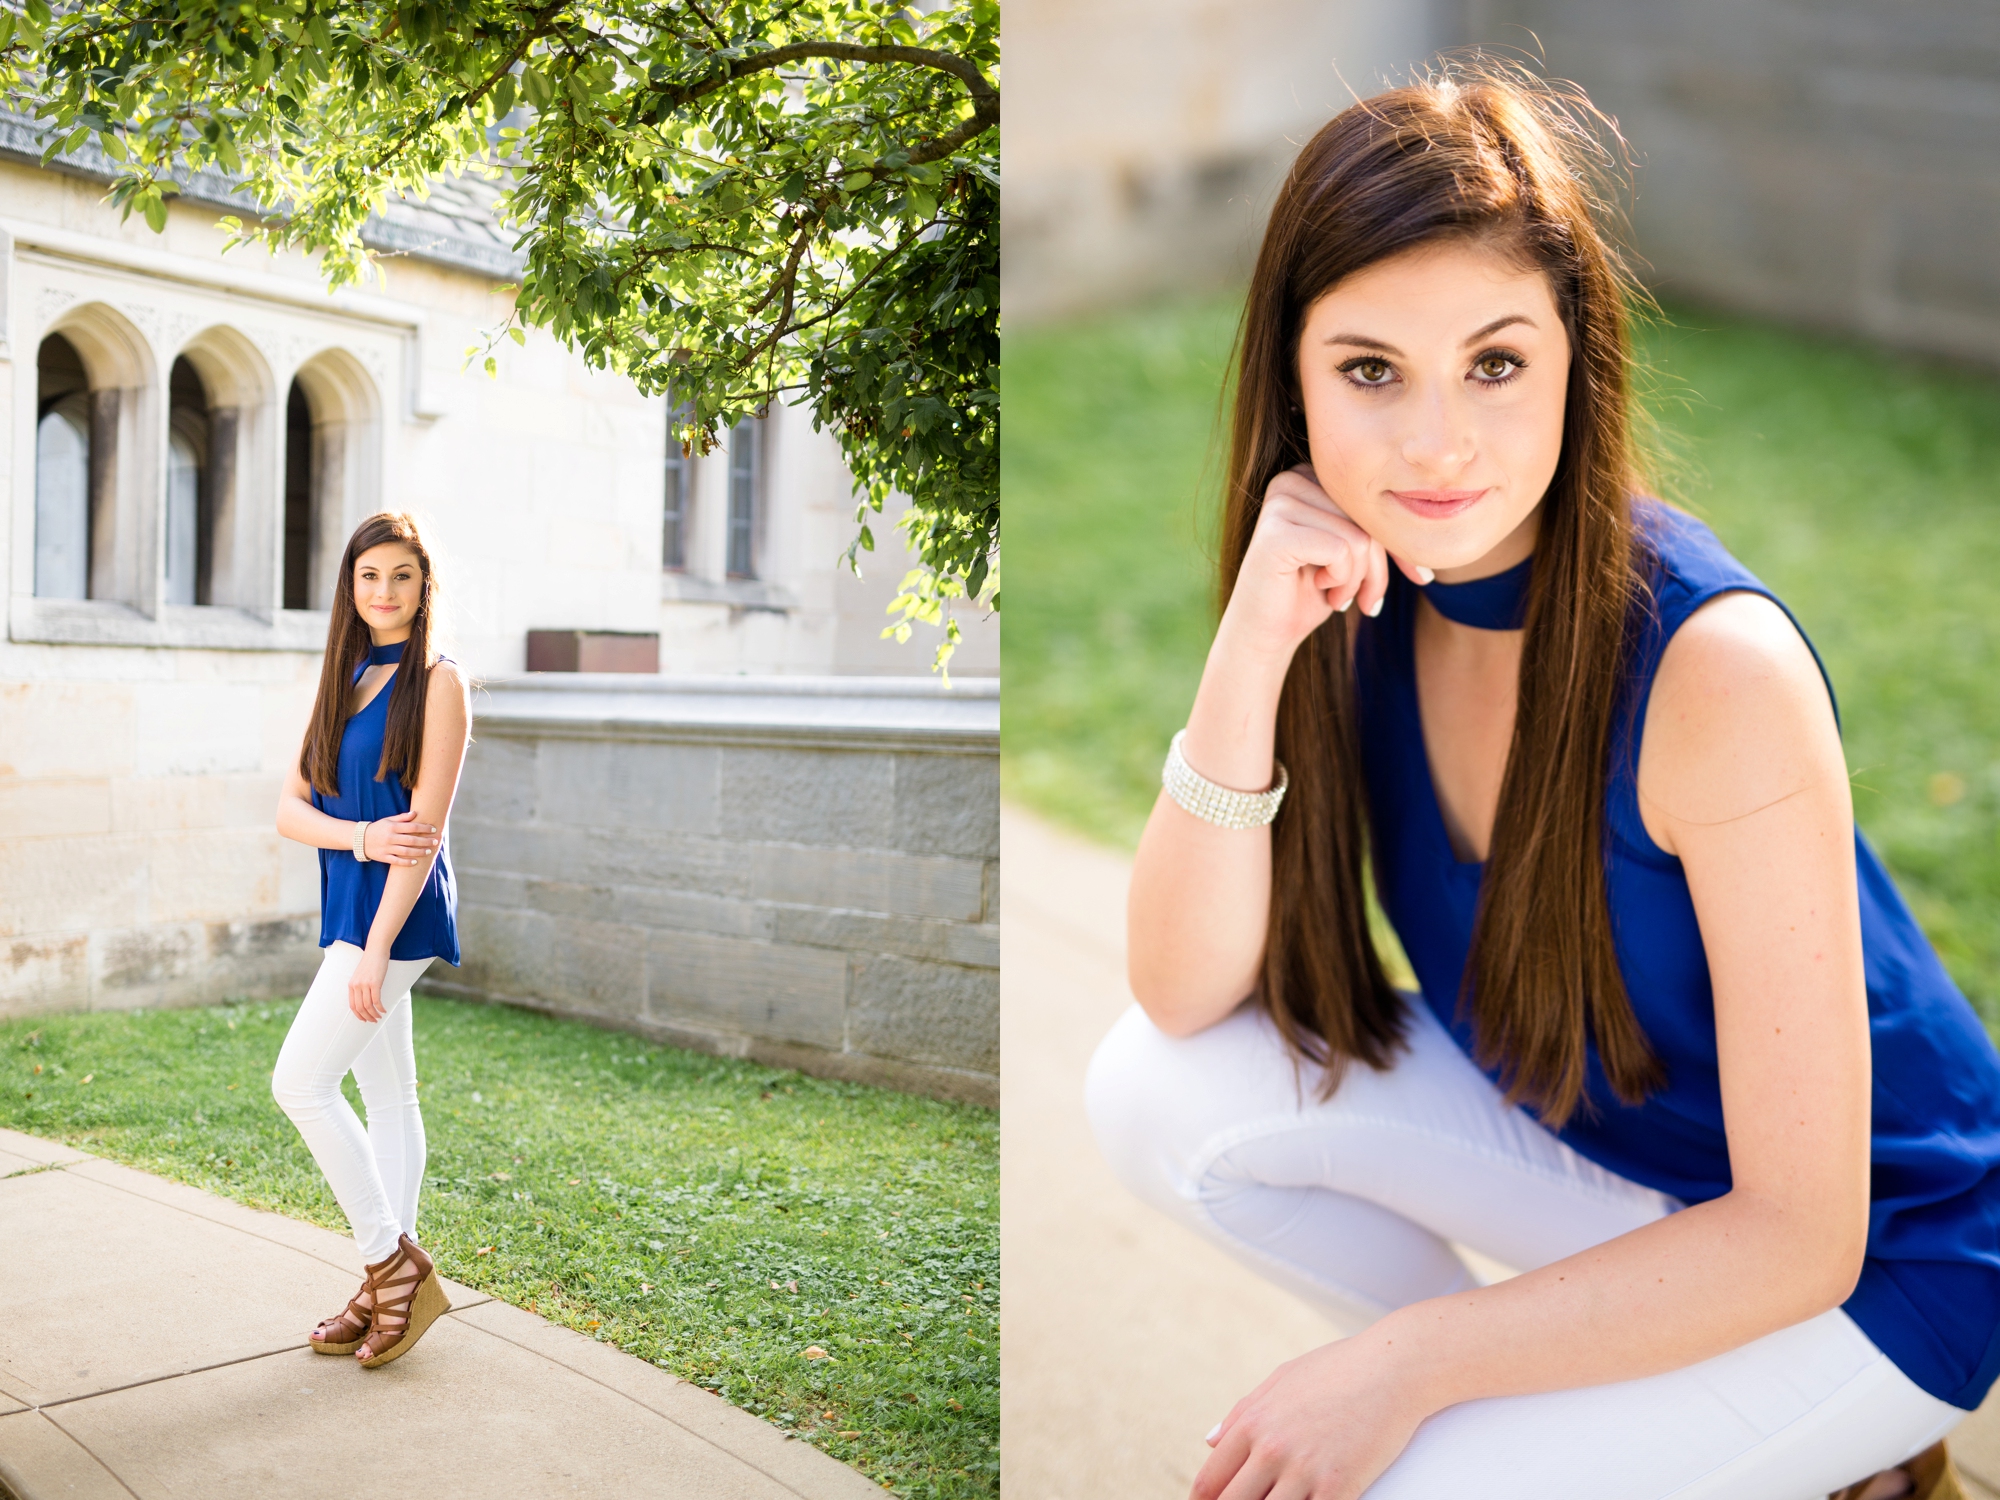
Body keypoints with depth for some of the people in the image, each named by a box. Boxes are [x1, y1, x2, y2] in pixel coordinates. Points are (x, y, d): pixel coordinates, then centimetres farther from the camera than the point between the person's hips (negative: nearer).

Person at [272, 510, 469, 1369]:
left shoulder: (436, 681, -9)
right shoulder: (342, 679, 13)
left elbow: (424, 826, -16)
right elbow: (291, 808, 7)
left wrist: (375, 949, -20)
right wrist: (362, 836, -14)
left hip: (398, 911, -8)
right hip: (348, 905, 8)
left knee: (301, 1081, -11)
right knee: (387, 1098, 12)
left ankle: (394, 1263, 1)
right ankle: (390, 1284, 20)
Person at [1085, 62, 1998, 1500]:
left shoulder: (1716, 670, -31)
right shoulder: (1363, 588, -13)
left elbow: (1797, 1237, -25)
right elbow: (1183, 996, -16)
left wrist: (1409, 1363, -26)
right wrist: (1250, 654, -29)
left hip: (1871, 1258, -5)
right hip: (1578, 1138, 5)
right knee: (1153, 1094, -13)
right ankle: (1506, 1382, 8)